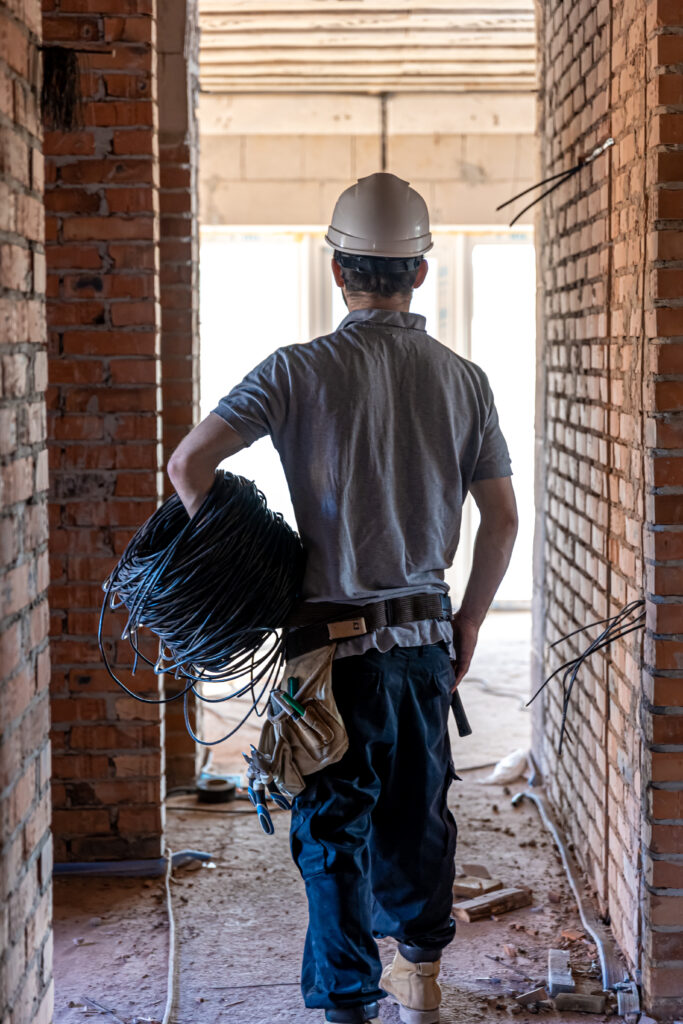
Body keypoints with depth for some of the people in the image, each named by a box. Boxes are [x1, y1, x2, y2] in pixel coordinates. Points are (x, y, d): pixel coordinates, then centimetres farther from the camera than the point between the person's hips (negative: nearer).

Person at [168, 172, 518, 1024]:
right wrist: (468, 622, 15)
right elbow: (501, 518, 3)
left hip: (337, 640, -4)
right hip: (426, 636, 4)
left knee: (332, 828, 6)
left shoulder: (302, 370, -10)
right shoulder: (463, 379, 1)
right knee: (417, 809, 20)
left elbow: (189, 462, -17)